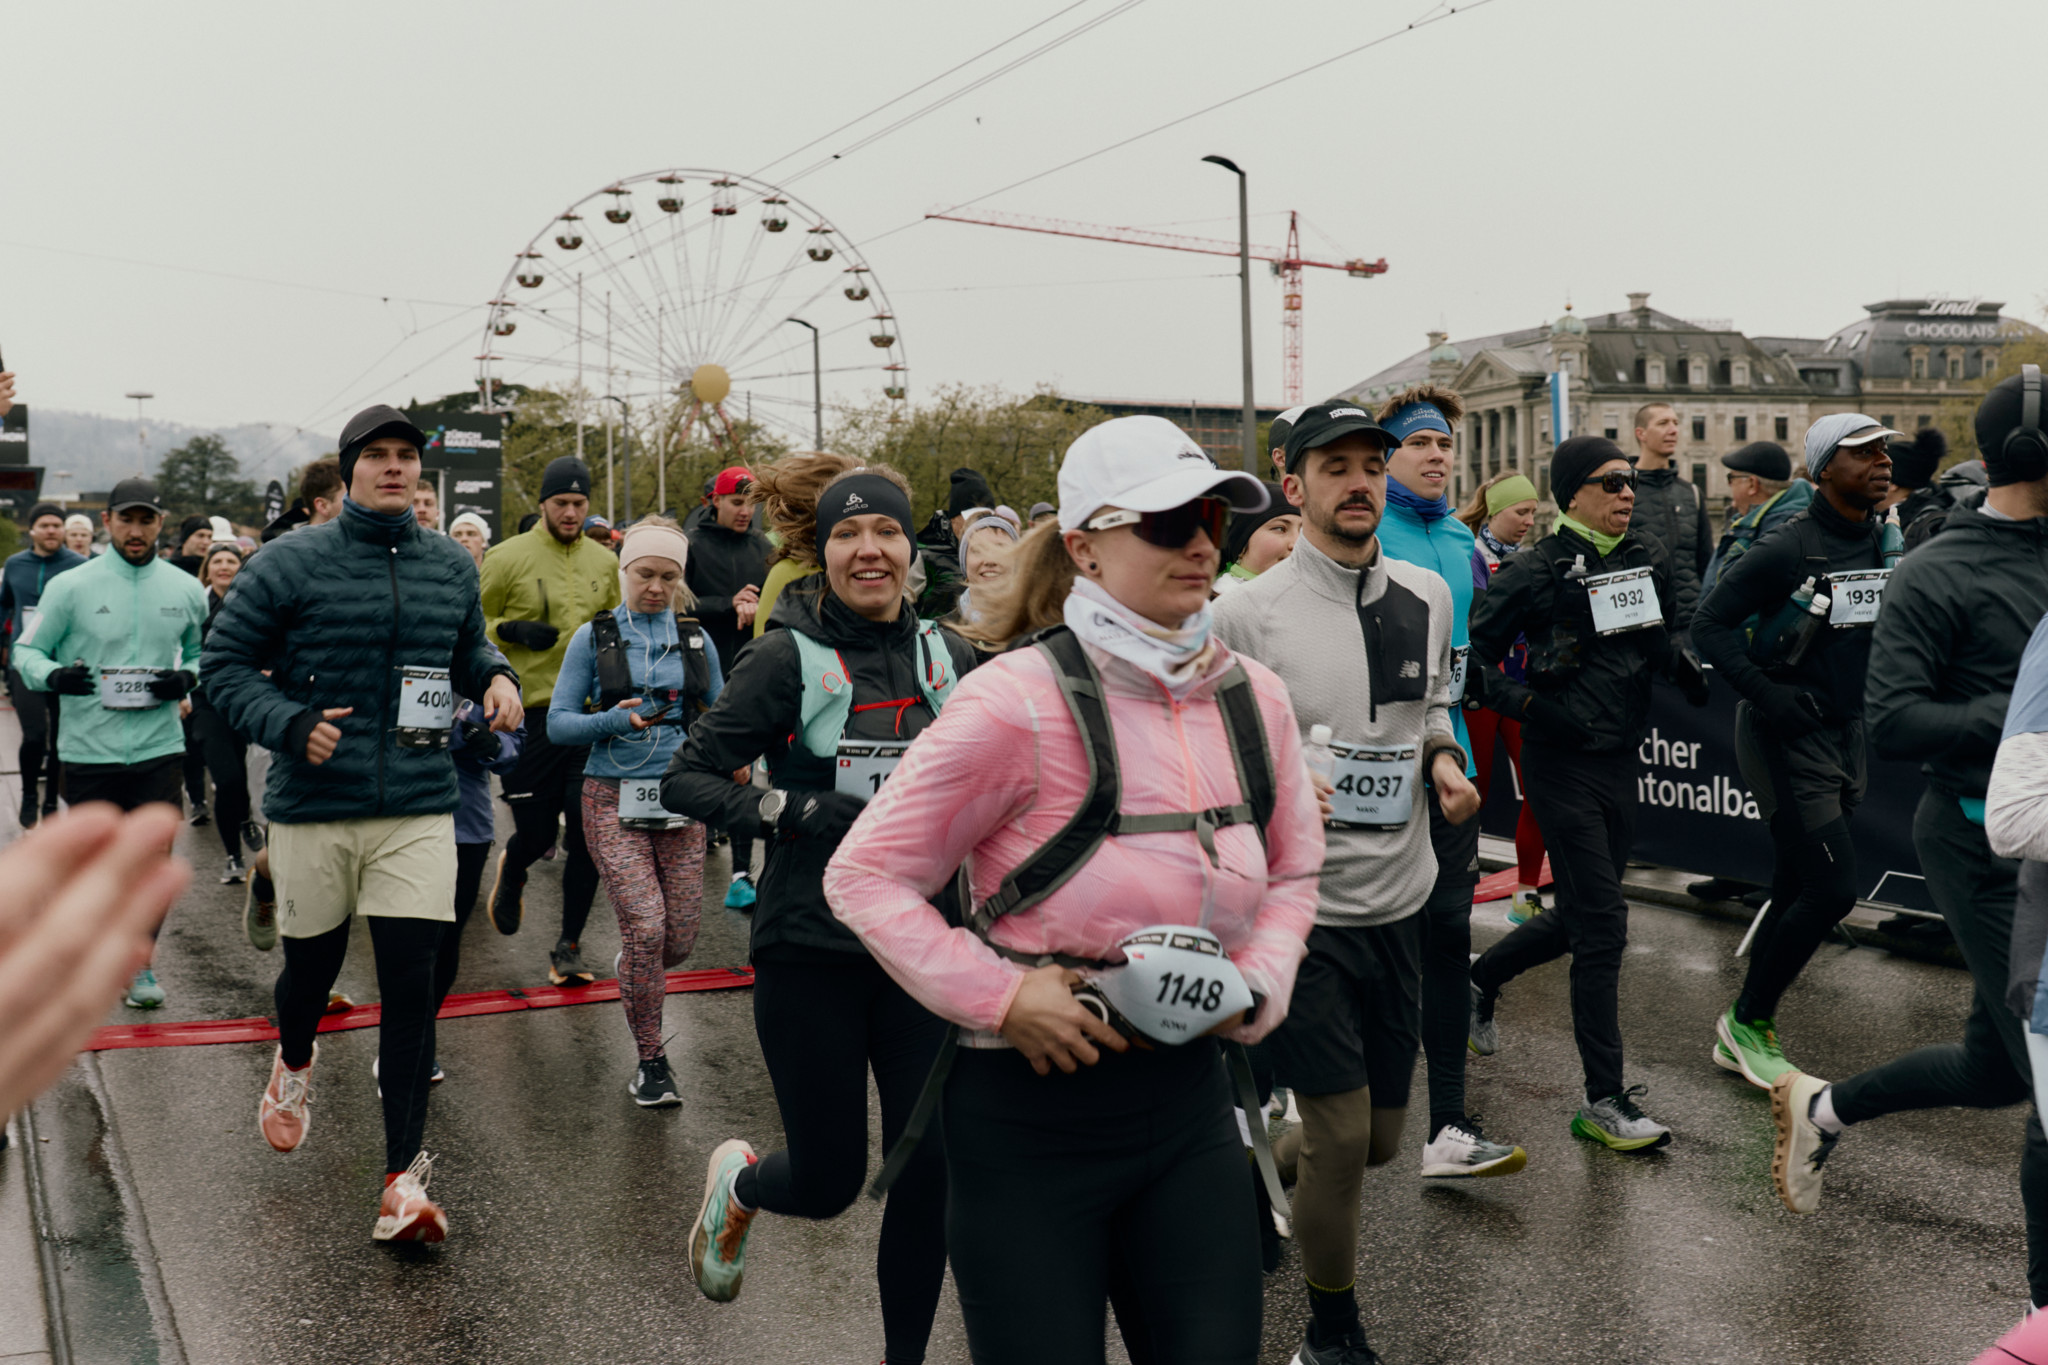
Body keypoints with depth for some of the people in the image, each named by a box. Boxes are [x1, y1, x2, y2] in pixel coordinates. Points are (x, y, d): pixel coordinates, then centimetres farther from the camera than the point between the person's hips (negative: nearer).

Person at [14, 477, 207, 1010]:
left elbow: (203, 652, 18)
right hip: (87, 749, -1)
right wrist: (53, 675, -18)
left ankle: (138, 960, 18)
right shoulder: (70, 587, -2)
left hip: (158, 748, 1)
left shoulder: (185, 590, 6)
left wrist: (188, 678, -4)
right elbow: (27, 650, 3)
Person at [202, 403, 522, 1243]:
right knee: (312, 966, 16)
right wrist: (289, 724, -16)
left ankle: (404, 1177, 2)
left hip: (420, 808, 2)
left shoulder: (452, 567, 8)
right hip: (313, 807, -1)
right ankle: (294, 1063, 53)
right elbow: (224, 663, -1)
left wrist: (497, 678, 1)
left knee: (411, 986, -5)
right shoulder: (290, 565, -4)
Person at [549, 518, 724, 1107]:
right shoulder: (593, 638, 2)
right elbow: (559, 722, -1)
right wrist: (617, 720, -18)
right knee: (645, 927, -14)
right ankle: (651, 1061, 4)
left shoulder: (695, 640, 10)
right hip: (614, 798, -3)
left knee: (679, 939, 3)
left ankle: (633, 971, 41)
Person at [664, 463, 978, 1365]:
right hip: (811, 951, -3)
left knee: (931, 1170, 3)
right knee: (828, 1180, 6)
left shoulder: (947, 657, 5)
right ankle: (739, 1183, 42)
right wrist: (783, 809, -20)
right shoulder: (787, 658, -8)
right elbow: (685, 780, -7)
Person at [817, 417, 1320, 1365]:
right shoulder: (1019, 700, -15)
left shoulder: (1253, 697, 3)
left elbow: (1293, 871, 17)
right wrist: (1000, 995, -19)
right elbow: (866, 874, -11)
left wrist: (1256, 984, -1)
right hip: (1029, 1107, -5)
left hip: (1185, 1090, 5)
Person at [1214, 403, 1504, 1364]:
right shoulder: (1245, 616, -11)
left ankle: (1258, 1173, 47)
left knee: (1380, 1135, 15)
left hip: (1401, 897, 6)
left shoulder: (1427, 595, 5)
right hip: (1299, 905, -6)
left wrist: (1444, 757, 1)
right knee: (1342, 1135, -2)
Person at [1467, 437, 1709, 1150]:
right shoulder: (1535, 569, -10)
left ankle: (1482, 978, 43)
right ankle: (1604, 1100, 1)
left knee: (1581, 916, 15)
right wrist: (1528, 705, -19)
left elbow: (1662, 642, 21)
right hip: (1562, 762, -7)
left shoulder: (1649, 558, 8)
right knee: (1602, 924, -8)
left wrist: (1686, 668, 1)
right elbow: (1475, 655, -8)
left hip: (1620, 757, 7)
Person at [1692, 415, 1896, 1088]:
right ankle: (1747, 1022, 7)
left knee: (1798, 889, 11)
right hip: (1789, 736, -8)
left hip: (1847, 733, 8)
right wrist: (1766, 695, -21)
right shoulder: (1788, 548, -16)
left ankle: (1744, 1035, 23)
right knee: (1833, 887, -12)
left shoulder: (1886, 543, 7)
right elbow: (1710, 623, -14)